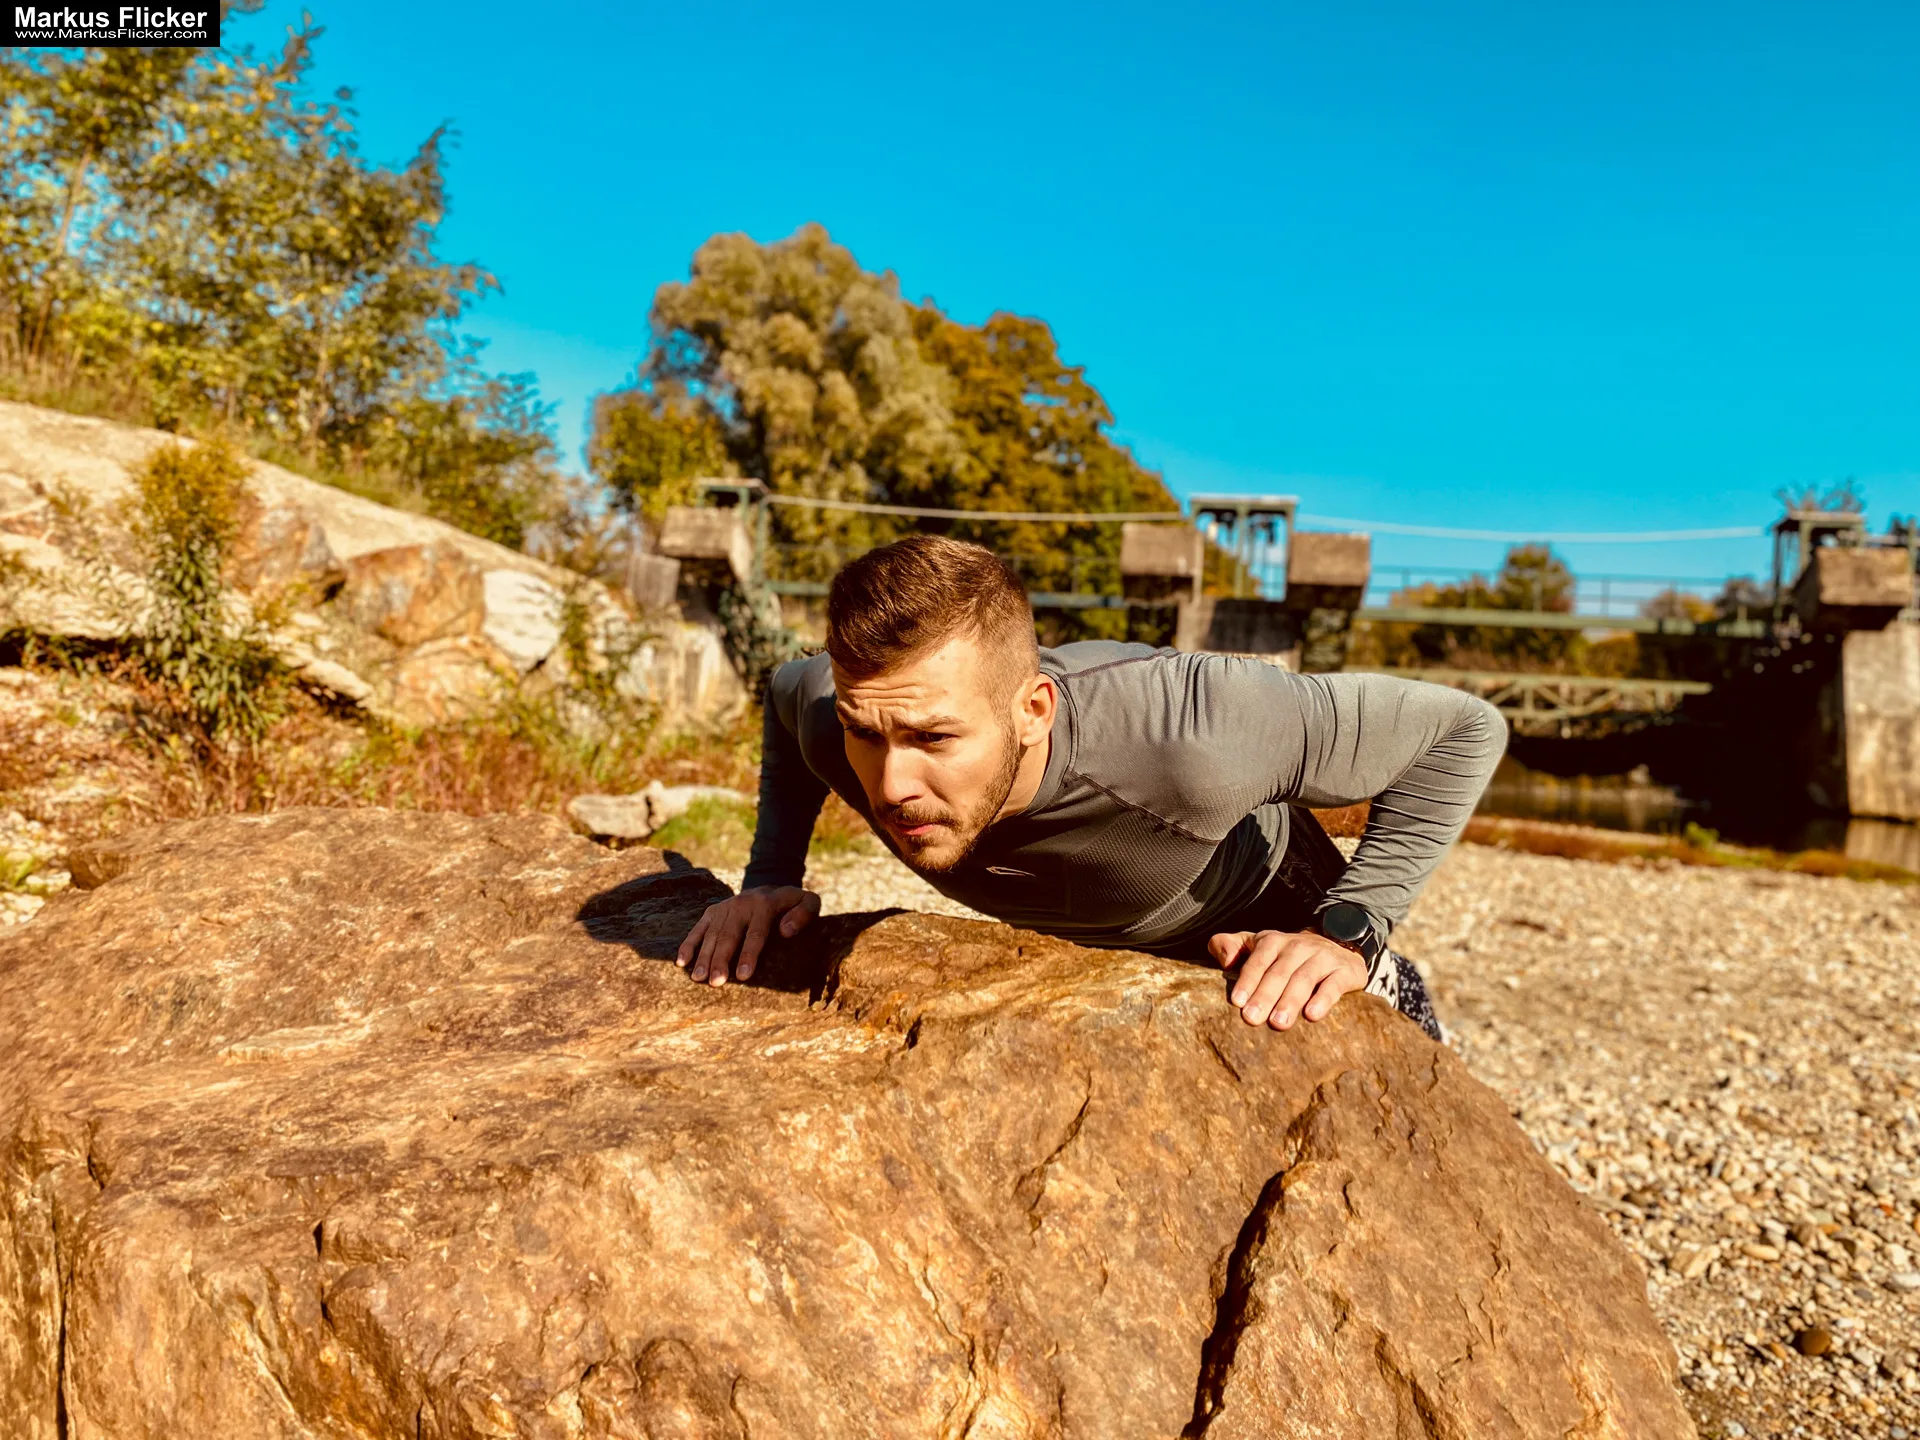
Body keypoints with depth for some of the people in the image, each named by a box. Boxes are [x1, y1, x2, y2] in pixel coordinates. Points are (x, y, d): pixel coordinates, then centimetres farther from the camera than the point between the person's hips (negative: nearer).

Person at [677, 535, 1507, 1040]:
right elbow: (785, 692, -6)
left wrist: (1348, 933, -37)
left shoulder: (1182, 737, -48)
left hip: (1259, 930, -3)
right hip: (1076, 949, 3)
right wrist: (770, 879, -17)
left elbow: (1464, 730, -33)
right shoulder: (839, 727, -34)